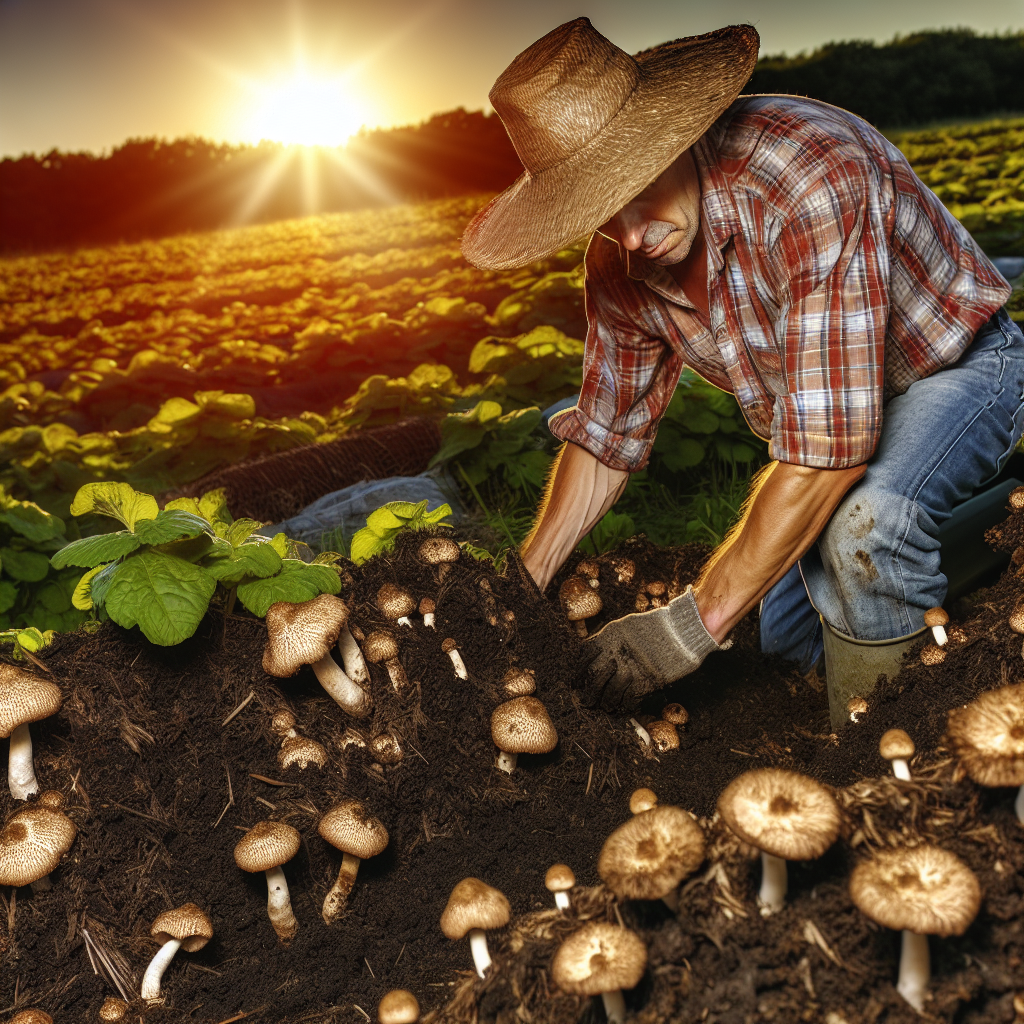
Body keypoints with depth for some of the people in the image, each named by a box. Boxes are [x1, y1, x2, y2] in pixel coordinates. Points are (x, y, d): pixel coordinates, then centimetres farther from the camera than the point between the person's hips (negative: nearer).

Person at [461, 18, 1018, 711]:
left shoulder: (813, 175, -38)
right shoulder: (619, 265, -16)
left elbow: (831, 447, -40)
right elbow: (607, 431, -3)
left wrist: (697, 622, -35)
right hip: (818, 408, 7)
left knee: (866, 523, -38)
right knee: (788, 642, 14)